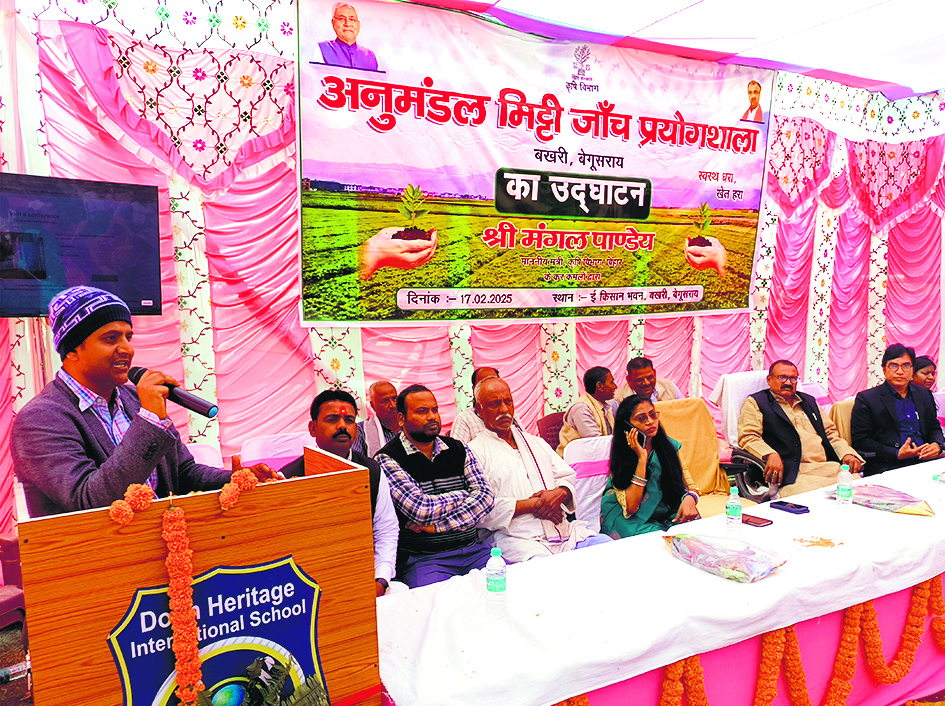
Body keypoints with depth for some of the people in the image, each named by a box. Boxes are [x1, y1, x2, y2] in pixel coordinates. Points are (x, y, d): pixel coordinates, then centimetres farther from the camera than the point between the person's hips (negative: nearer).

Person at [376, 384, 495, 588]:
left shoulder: (458, 449, 12)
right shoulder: (387, 459, -5)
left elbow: (486, 496, 0)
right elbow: (420, 510, -17)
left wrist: (438, 525, -12)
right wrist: (463, 495, -2)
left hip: (472, 549, 6)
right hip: (422, 557, -5)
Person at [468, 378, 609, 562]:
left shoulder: (536, 443, 25)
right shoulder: (475, 452, 3)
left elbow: (568, 476, 22)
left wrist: (560, 493, -3)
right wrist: (532, 504, -11)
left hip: (564, 530, 6)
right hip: (518, 538, -6)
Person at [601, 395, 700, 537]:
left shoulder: (669, 446, 4)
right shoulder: (620, 457, -8)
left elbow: (691, 486, 10)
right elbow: (630, 507, -19)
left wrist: (690, 498, -16)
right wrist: (642, 458, -19)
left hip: (671, 517, 5)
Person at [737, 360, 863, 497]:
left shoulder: (808, 401, 28)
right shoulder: (755, 402, 7)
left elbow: (830, 432, 30)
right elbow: (747, 437, -4)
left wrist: (847, 454, 10)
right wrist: (770, 455, -23)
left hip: (830, 468, 7)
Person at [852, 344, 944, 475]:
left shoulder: (924, 394, 19)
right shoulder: (866, 399, -1)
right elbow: (860, 441, -5)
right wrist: (897, 454, -16)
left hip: (925, 461, 6)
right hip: (888, 467, -6)